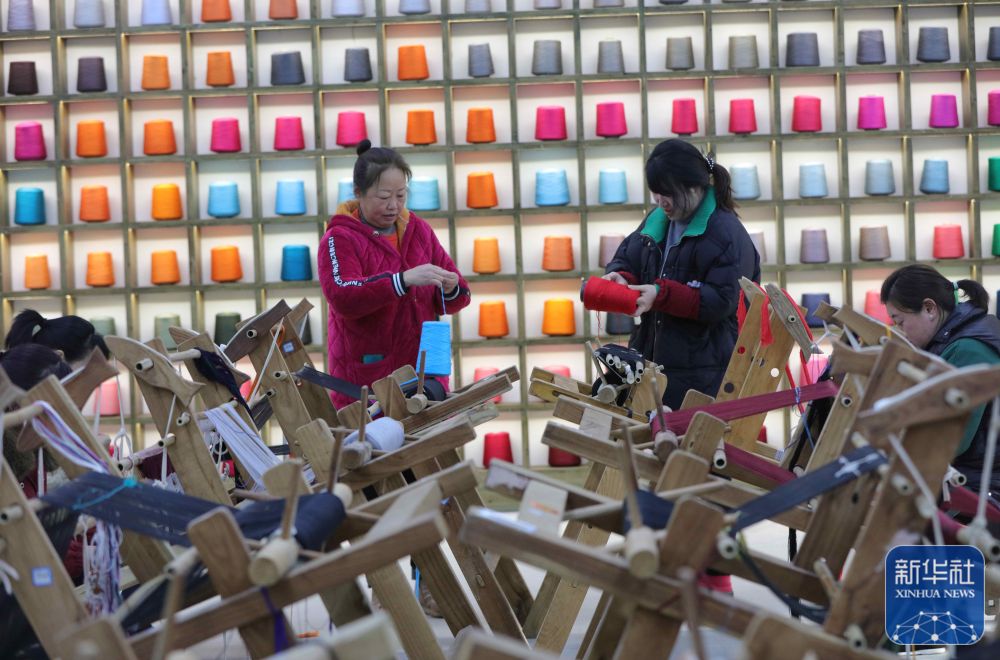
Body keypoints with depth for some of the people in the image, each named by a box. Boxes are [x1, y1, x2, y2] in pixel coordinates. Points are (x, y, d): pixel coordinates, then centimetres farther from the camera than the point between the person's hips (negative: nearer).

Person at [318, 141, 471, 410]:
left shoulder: (419, 231, 11)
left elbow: (450, 303, 13)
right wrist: (403, 279, -31)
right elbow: (342, 298, -21)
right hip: (366, 379, -4)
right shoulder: (339, 239, -4)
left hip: (423, 374, 5)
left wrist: (450, 290, -11)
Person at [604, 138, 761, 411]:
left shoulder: (727, 233, -12)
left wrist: (662, 295, -25)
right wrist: (620, 278, -7)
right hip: (652, 356, 7)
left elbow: (722, 301, -18)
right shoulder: (657, 219, 11)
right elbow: (627, 258, 18)